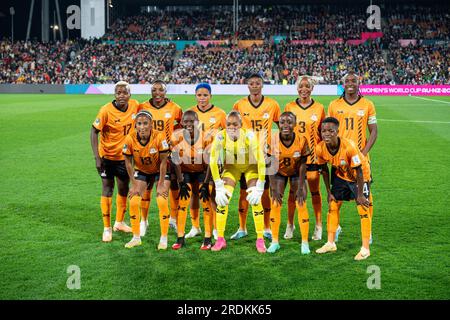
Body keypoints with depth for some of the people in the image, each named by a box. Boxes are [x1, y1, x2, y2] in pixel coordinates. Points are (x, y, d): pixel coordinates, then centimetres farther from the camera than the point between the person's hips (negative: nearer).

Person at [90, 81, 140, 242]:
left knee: (123, 189, 13)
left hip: (125, 156, 4)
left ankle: (119, 222, 33)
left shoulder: (135, 106, -9)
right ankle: (107, 228, 7)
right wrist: (97, 157, -23)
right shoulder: (106, 110, -21)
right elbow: (94, 132, -17)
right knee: (107, 188, -3)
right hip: (107, 155, -4)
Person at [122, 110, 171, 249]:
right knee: (133, 202, -7)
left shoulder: (159, 137, -30)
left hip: (160, 171, -2)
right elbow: (128, 162, -11)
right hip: (141, 171, 2)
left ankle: (164, 239, 1)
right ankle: (136, 238, 10)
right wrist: (134, 184, -9)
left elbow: (163, 162, -20)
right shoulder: (130, 139, -24)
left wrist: (160, 185, -17)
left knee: (162, 202, -15)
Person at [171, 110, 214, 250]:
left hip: (203, 172, -1)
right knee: (182, 203, -6)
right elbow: (177, 162, -11)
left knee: (206, 203, -10)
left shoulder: (206, 137, -24)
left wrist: (205, 184, -19)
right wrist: (181, 183, -13)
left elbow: (210, 163, -18)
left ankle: (207, 239, -1)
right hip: (185, 172, 1)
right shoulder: (177, 137, -20)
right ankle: (180, 238, 3)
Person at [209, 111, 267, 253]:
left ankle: (260, 240, -2)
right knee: (222, 198, -12)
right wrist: (219, 187, -21)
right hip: (231, 166, 2)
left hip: (250, 166, -2)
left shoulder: (249, 136, -33)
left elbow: (261, 160, -30)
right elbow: (213, 161, -20)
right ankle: (220, 239, 0)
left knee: (255, 200, -15)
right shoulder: (220, 137, -27)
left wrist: (259, 187, -29)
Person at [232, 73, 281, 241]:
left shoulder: (272, 105, 0)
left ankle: (267, 228, 16)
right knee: (244, 191, 5)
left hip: (265, 153, 0)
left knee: (265, 191, 4)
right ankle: (242, 228, 17)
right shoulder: (239, 105, 1)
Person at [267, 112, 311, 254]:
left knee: (301, 205, -7)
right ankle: (275, 241, 9)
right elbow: (271, 166, -16)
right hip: (279, 173, 1)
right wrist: (274, 189, -19)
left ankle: (305, 242, 6)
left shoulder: (302, 140, -24)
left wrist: (300, 187, -16)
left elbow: (302, 165, -14)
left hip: (296, 173, 0)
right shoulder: (273, 140, -24)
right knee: (275, 205, -5)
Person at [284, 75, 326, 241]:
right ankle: (290, 224, 20)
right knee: (293, 191, 7)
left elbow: (323, 133, 6)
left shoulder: (319, 108, 1)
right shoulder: (289, 107, 2)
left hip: (313, 155, 0)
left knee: (315, 191, 6)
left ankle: (318, 227, 17)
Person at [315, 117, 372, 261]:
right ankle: (331, 243, 20)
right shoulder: (320, 149, -21)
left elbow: (359, 171, -26)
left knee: (363, 209, -8)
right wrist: (329, 192, 1)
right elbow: (324, 169, -3)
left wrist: (360, 195, -21)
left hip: (360, 175, -5)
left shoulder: (349, 146, -37)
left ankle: (365, 248, 2)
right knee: (332, 205, 6)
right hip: (340, 175, 5)